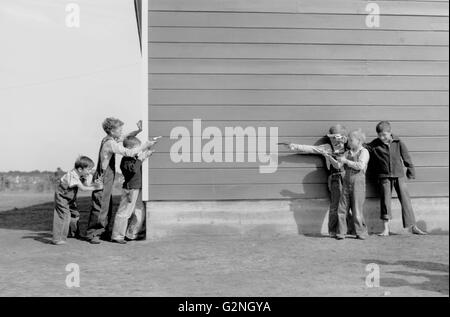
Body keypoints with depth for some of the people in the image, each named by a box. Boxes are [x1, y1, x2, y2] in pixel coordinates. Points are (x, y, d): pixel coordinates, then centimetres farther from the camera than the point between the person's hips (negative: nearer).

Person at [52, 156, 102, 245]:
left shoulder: (81, 175, -2)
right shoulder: (72, 175, -30)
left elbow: (87, 184, -11)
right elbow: (82, 188, -35)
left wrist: (90, 175, -17)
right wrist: (95, 188, -32)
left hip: (70, 198, 9)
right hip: (62, 196, -9)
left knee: (75, 214, 17)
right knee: (64, 216, -18)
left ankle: (73, 233, 39)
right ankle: (58, 238, -15)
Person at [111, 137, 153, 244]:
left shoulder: (135, 158, 13)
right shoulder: (126, 160, -15)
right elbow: (133, 169, -31)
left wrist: (146, 156, 15)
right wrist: (140, 159, -25)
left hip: (138, 189, 10)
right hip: (130, 189, -10)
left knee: (140, 212, 14)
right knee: (124, 213, -4)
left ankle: (131, 234, 25)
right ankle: (117, 236, 4)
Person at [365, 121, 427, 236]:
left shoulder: (398, 143, 0)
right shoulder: (375, 144, 0)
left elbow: (406, 158, 5)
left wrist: (411, 172, 8)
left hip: (399, 175, 0)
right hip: (384, 177, 0)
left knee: (406, 200, 3)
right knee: (385, 201, -1)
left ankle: (413, 227, 11)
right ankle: (386, 229, 6)